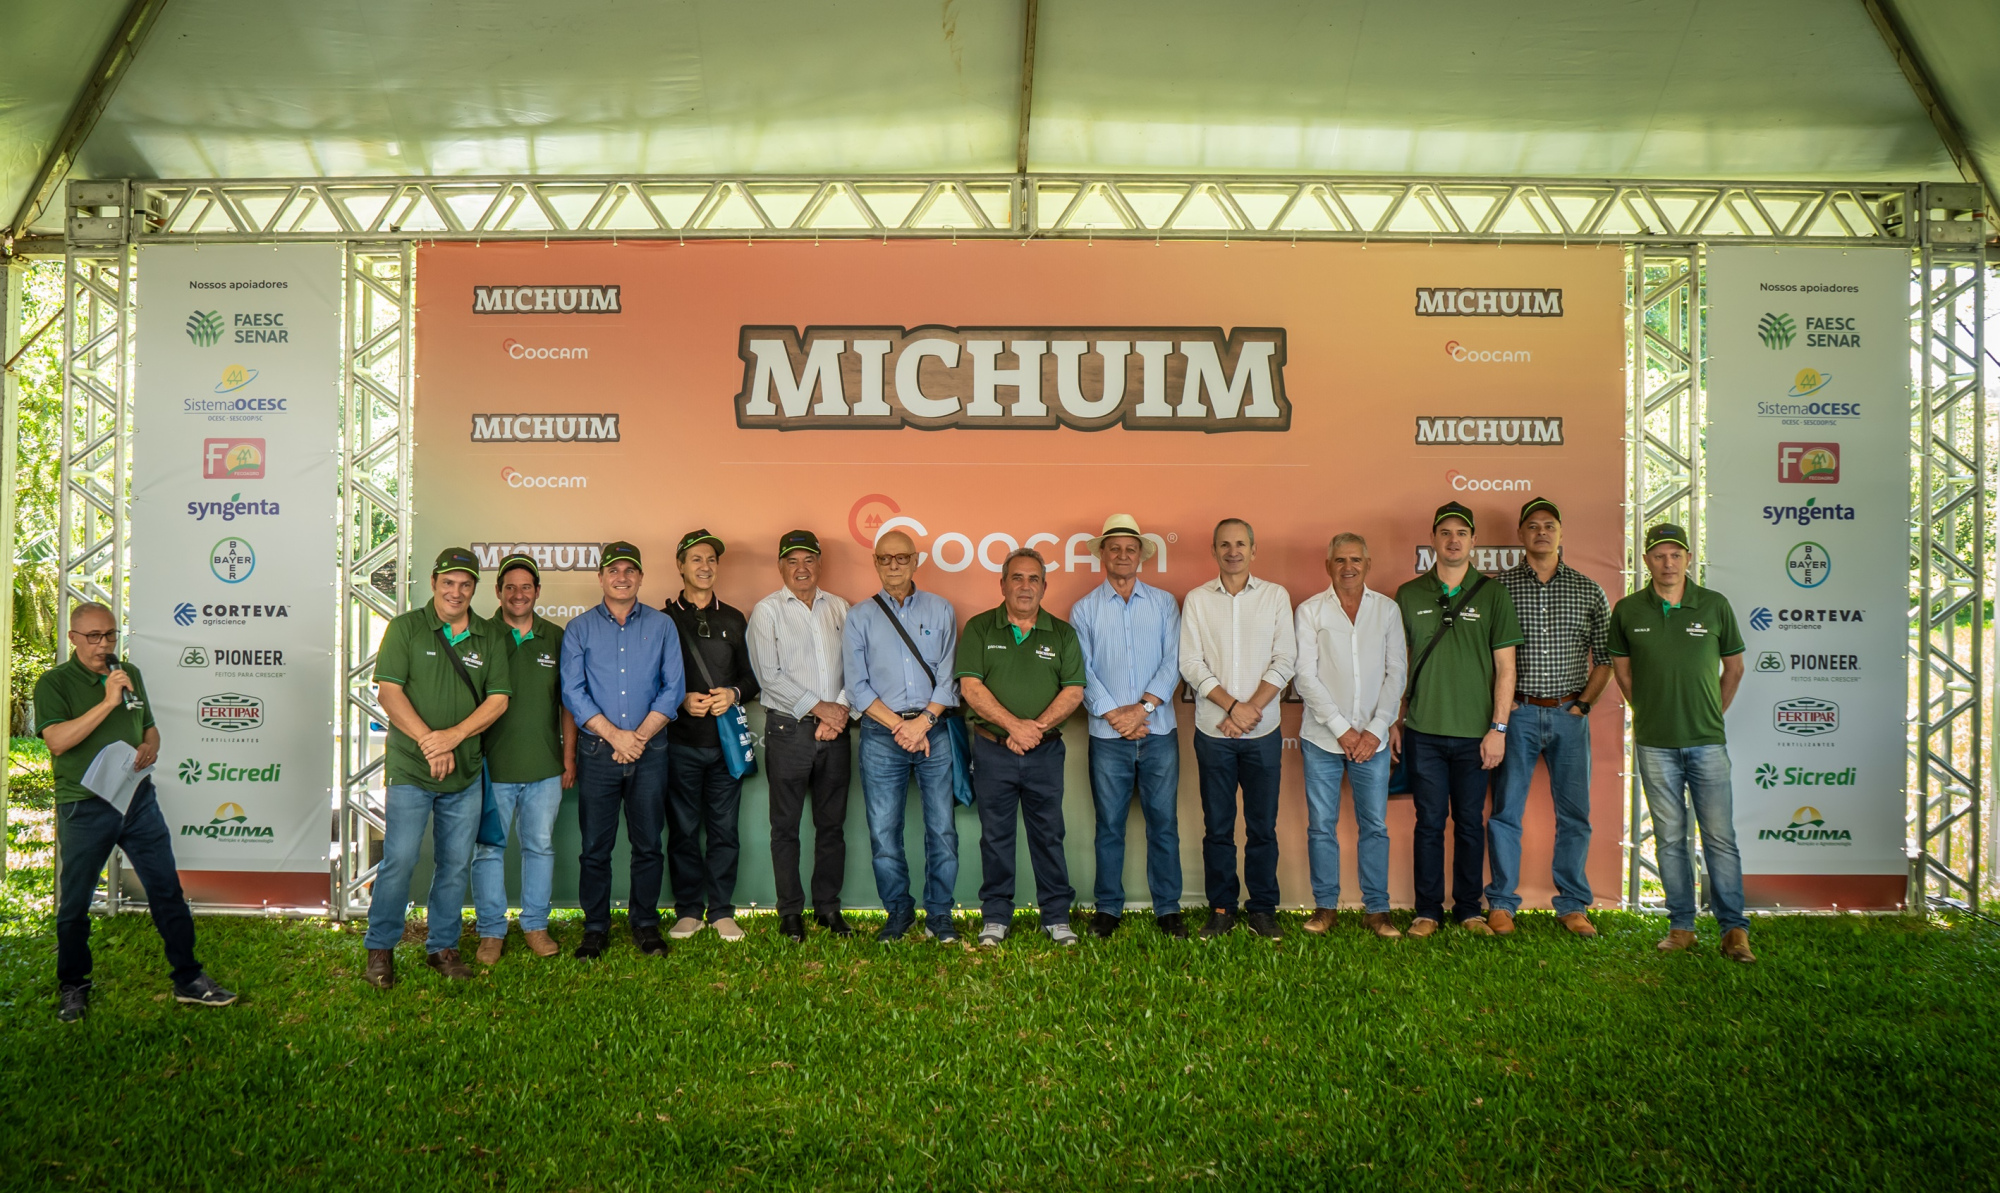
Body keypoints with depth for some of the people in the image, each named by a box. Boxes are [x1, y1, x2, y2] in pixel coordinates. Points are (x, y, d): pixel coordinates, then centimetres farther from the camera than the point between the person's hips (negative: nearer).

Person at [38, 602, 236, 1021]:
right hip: (84, 808, -4)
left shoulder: (130, 674, 12)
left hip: (138, 798, 4)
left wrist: (150, 747, 0)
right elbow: (57, 740, -19)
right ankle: (72, 988, 26)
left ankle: (189, 979, 11)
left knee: (167, 891, 4)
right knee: (74, 903, 8)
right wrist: (108, 701, -23)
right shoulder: (54, 682, -5)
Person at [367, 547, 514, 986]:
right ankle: (380, 949, 13)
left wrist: (454, 735, -13)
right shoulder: (405, 628, 0)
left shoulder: (490, 637, 7)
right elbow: (389, 691, -7)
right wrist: (427, 741, -15)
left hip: (466, 772, 3)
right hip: (411, 770, -3)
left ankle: (443, 946, 22)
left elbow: (498, 698, 2)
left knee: (455, 864, 8)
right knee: (399, 860, -3)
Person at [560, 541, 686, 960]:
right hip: (597, 751, 0)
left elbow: (673, 688, 2)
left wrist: (640, 735, -9)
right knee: (595, 846, 4)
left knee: (648, 843, 5)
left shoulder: (661, 626, 7)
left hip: (650, 750, 1)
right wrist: (614, 735, -11)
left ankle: (644, 923, 18)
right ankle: (596, 928, 16)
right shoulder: (579, 629, 5)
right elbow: (572, 692, -2)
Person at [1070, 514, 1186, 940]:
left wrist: (1143, 706, -11)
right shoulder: (1084, 609, 7)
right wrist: (1113, 714, -10)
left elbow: (1172, 661, 0)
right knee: (1110, 825, 5)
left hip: (1158, 731, 1)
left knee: (1164, 822, 4)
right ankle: (1108, 908, 15)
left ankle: (1167, 908, 14)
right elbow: (1082, 670, 1)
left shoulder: (1163, 603, 8)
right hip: (1107, 734, 0)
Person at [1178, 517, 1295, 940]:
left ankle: (1263, 909, 16)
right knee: (1217, 826, 6)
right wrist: (1232, 706, -12)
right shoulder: (1196, 600, 4)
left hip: (1263, 731, 0)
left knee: (1263, 825, 5)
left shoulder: (1276, 596, 5)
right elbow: (1191, 664, -2)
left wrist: (1252, 707, -10)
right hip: (1213, 731, 0)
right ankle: (1221, 908, 17)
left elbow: (1285, 660, -1)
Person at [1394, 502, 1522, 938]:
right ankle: (1427, 910, 15)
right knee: (1430, 822, 5)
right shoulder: (1409, 595, 5)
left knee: (1470, 822, 8)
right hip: (1423, 730, 1)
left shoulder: (1493, 594, 2)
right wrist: (1392, 721, 5)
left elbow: (1505, 666, 1)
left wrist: (1498, 728, -5)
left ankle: (1469, 908, 20)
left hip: (1475, 733, 0)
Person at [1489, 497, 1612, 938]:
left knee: (1574, 813, 6)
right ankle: (1501, 904, 10)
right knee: (1505, 810, 0)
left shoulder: (1588, 590, 8)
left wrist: (1584, 702, 1)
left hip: (1569, 715, 2)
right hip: (1518, 714, -2)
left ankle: (1572, 905, 18)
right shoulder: (1499, 586, 2)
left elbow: (1605, 656, 11)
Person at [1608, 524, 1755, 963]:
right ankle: (1681, 926, 17)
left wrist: (1715, 712, 12)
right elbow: (1621, 667, 14)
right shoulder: (1627, 611, 1)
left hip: (1707, 741, -1)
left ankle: (1734, 929, 8)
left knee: (1720, 838, 0)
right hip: (1655, 744, 1)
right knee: (1670, 839, 8)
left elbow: (1734, 666, 12)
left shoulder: (1715, 605, 0)